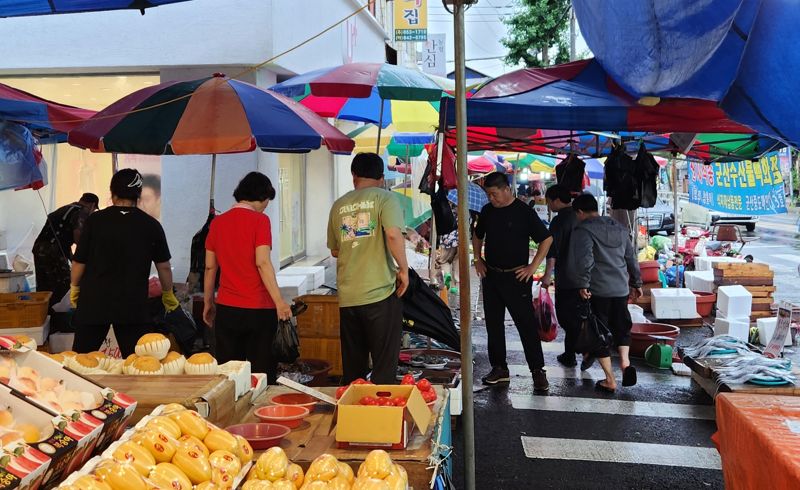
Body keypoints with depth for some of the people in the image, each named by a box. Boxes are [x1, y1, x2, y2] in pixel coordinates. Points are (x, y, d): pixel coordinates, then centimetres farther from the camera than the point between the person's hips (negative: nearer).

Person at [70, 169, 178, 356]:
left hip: (93, 301, 0)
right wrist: (168, 294, 20)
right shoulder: (151, 225, -2)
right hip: (133, 306, 0)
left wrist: (74, 287, 17)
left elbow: (79, 261, 0)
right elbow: (164, 266, 5)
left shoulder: (95, 220, -4)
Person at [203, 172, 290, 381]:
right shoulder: (260, 220, -8)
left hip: (226, 308, 5)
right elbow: (262, 263, -16)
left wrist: (208, 303, 19)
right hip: (258, 309, -5)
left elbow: (210, 267, 11)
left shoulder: (217, 222, 7)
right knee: (261, 373, 3)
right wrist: (279, 301, -16)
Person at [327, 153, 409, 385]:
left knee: (352, 366, 14)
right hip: (380, 294, -4)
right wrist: (403, 269, -8)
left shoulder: (339, 205, 11)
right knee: (384, 367, 4)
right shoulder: (385, 198, -3)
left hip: (347, 297, 5)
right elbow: (393, 234, -19)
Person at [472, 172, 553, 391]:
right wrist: (478, 260, 12)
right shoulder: (487, 211, 7)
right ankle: (499, 368, 20)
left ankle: (538, 370, 5)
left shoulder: (524, 211, -9)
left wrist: (532, 267, -9)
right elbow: (477, 236, 24)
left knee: (527, 324, -3)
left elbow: (546, 239, -6)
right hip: (491, 276, 6)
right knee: (493, 323, 9)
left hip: (516, 277, -5)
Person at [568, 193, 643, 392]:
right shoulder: (620, 228, 15)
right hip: (621, 289, 6)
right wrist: (636, 283, 26)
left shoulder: (582, 231, -6)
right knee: (621, 326, 21)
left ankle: (610, 380, 6)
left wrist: (582, 284, -18)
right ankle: (625, 362, -1)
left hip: (597, 290, -5)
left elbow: (583, 260, -20)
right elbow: (631, 258, 19)